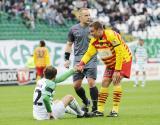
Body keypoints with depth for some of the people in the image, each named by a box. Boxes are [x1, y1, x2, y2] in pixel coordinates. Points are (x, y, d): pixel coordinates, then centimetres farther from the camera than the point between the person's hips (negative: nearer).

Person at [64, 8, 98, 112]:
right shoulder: (74, 29, 7)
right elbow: (69, 44, 16)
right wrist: (67, 59, 10)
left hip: (91, 60, -3)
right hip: (78, 60, 3)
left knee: (91, 82, -15)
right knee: (76, 85, 2)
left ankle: (95, 107, -5)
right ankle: (86, 102, 27)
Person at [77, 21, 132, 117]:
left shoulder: (111, 35, -29)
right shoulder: (94, 41, -7)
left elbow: (119, 53, -28)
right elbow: (89, 53, -5)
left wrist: (117, 70, -27)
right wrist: (82, 63, -25)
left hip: (123, 60, -7)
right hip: (110, 63, 7)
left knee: (116, 81, -21)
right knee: (105, 83, 1)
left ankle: (115, 110, -20)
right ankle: (100, 110, 5)